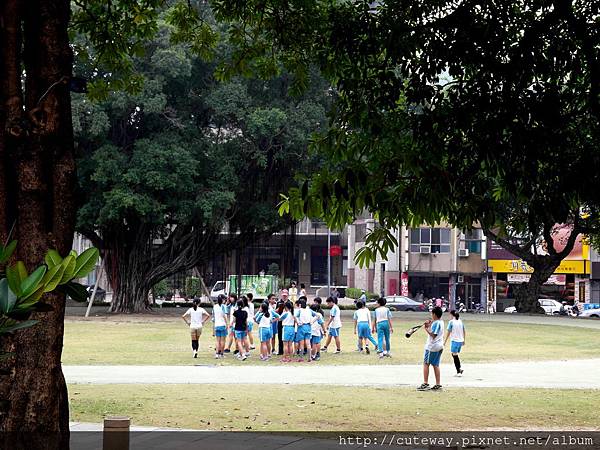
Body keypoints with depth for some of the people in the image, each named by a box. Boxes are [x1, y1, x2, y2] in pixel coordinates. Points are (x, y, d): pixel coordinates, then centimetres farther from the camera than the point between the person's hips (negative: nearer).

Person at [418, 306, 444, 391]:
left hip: (432, 346, -9)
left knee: (426, 364, -4)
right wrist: (429, 326, 7)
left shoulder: (435, 323, -17)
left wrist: (426, 328, -17)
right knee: (435, 365, 11)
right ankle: (438, 384, 9)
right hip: (439, 346, 9)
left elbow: (433, 335, -22)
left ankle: (425, 383, -7)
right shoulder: (441, 322, 13)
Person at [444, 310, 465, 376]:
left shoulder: (451, 322, -8)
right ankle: (460, 368, 11)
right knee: (455, 355, 19)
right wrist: (463, 340, 25)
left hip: (454, 340, -6)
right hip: (460, 340, 6)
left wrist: (445, 341, -1)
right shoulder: (460, 321, 9)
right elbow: (464, 332, 15)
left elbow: (448, 332, -8)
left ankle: (458, 371, -3)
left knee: (455, 355, -1)